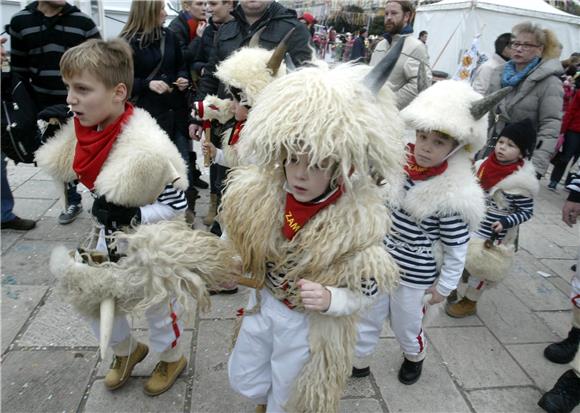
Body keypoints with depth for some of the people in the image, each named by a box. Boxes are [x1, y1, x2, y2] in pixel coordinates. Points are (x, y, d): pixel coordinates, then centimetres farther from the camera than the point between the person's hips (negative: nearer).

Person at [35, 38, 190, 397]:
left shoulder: (147, 150, -33)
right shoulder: (86, 131, -9)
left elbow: (177, 205, -26)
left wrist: (132, 216, -32)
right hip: (111, 240, 7)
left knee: (158, 305, 15)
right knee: (88, 296, 20)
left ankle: (172, 359, 46)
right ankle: (127, 350, 48)